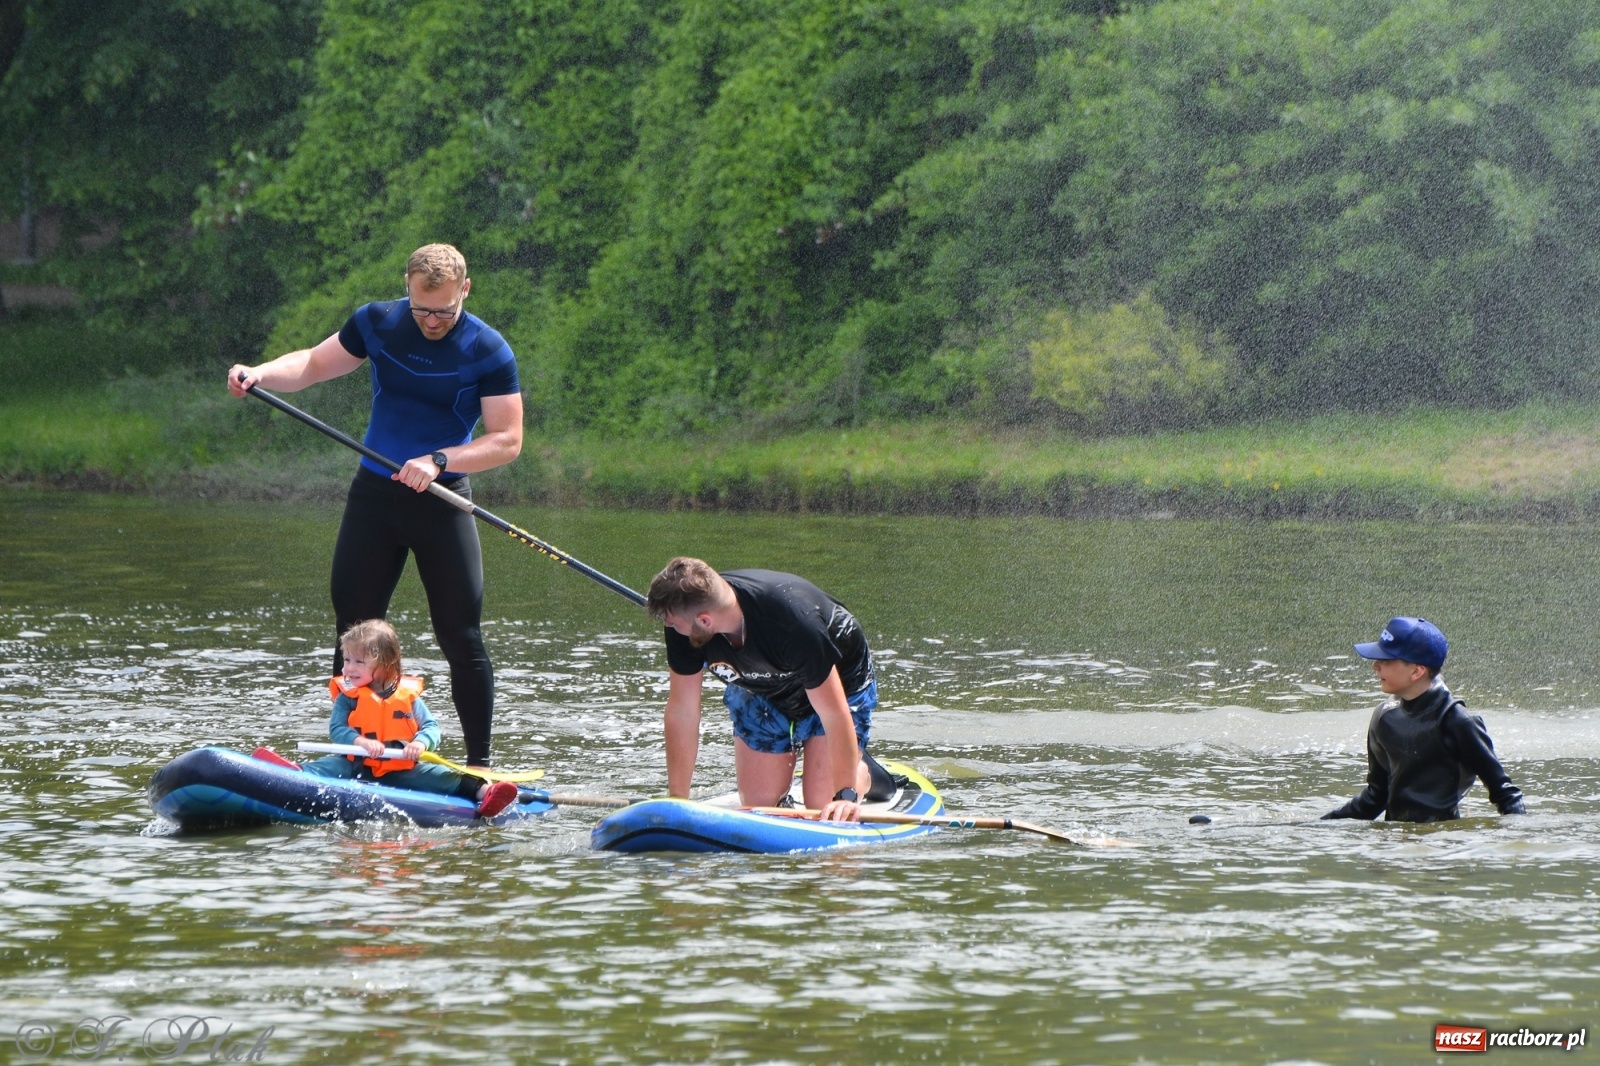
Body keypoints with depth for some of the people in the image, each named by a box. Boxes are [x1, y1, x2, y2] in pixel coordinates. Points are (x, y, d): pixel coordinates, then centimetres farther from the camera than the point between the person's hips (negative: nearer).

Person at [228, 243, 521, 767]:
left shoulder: (488, 351, -11)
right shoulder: (377, 323, 0)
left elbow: (507, 439, -13)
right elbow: (312, 364, 12)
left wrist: (438, 460, -26)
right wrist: (261, 373, -7)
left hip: (442, 499, -3)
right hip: (374, 492, 3)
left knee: (461, 639, -6)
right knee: (353, 629, 3)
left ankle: (480, 766, 3)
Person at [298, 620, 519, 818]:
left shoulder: (408, 695, 5)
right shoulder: (347, 697, 4)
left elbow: (431, 727, 3)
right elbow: (336, 730, -7)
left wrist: (420, 743, -20)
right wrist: (360, 741, -27)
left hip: (401, 770, 0)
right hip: (358, 767, 0)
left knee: (434, 775, -20)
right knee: (325, 768, -26)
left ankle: (482, 791, -36)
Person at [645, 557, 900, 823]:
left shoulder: (793, 623, -44)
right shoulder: (684, 625, -29)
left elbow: (834, 713, -37)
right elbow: (681, 711, -18)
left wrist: (846, 795, -37)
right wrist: (676, 799, -17)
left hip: (839, 683, -4)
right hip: (759, 691, 4)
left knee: (824, 805, -11)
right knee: (757, 804, 0)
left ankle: (863, 772, 20)